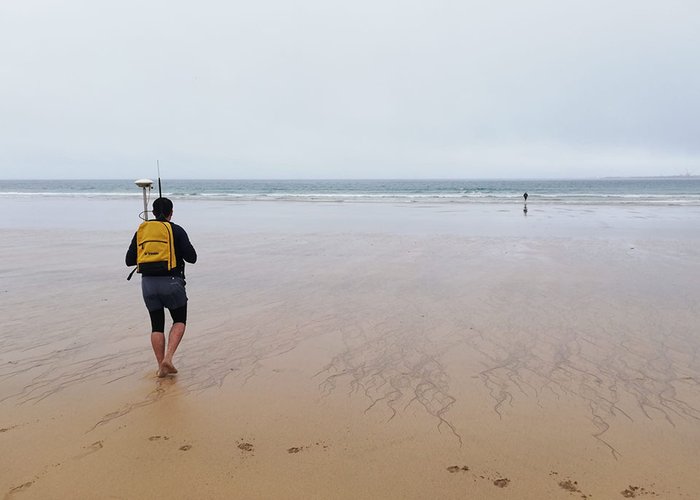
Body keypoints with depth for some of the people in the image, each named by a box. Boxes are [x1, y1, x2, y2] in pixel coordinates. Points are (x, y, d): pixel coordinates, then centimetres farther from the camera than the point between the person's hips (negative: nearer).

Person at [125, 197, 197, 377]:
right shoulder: (177, 231, -3)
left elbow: (129, 260, 9)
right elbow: (191, 258, -6)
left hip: (148, 283, 3)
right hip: (171, 282, -3)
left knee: (157, 325, 13)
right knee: (179, 321, 14)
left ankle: (161, 367, 9)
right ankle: (168, 358, -5)